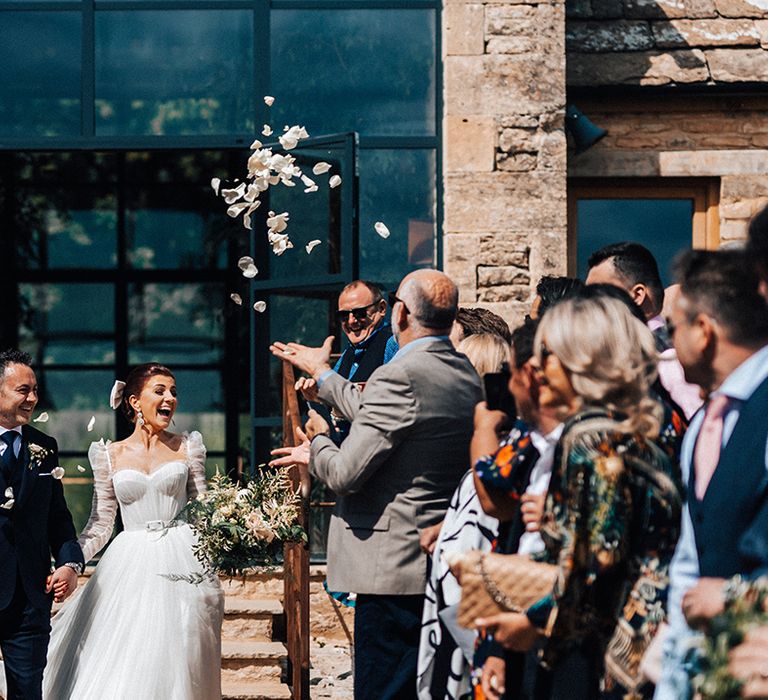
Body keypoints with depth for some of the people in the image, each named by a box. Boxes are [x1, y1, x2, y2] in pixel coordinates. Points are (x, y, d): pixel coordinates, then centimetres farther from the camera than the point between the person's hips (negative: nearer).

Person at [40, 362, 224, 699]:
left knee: (172, 669, -2)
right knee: (116, 671, -4)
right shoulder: (109, 455, 6)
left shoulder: (186, 448, 7)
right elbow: (100, 524, 6)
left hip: (181, 565, 0)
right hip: (129, 566, 0)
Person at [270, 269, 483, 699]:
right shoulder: (467, 375, 9)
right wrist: (322, 372, 32)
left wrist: (318, 440, 5)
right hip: (447, 563, 9)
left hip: (395, 570, -9)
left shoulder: (400, 377, -18)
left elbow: (345, 474, -17)